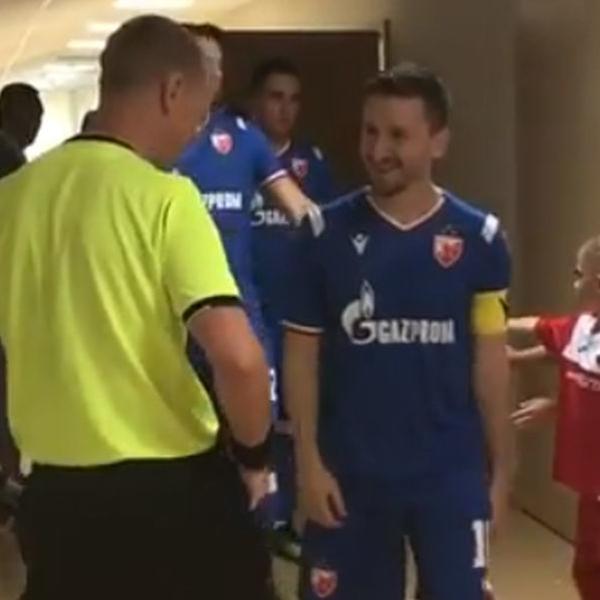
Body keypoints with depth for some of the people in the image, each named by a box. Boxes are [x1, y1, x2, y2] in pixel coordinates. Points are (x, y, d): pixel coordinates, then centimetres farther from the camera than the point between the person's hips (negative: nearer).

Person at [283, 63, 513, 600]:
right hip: (351, 470, 0)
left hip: (452, 471, 0)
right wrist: (309, 460, -5)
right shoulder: (326, 234, -4)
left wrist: (501, 466, 2)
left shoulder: (478, 238, -3)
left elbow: (490, 359, 1)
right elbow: (301, 353, 0)